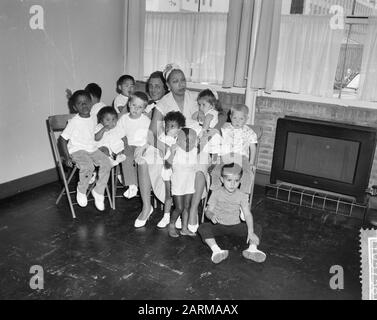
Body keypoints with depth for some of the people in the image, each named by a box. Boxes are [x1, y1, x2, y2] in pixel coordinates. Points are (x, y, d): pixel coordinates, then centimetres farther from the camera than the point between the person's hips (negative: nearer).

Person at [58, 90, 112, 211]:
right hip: (77, 150, -5)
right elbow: (62, 139, -7)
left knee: (106, 163, -20)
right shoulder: (74, 122, -10)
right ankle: (81, 191, -5)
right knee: (88, 166, -33)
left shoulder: (93, 119, 6)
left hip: (92, 149, 5)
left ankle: (98, 191, -2)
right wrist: (67, 157, -13)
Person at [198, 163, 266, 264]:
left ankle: (252, 248, -36)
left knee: (256, 228, -16)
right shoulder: (216, 194, -6)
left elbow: (247, 214, -12)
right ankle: (216, 250, -44)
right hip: (219, 225, -1)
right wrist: (211, 216, -32)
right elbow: (208, 211, -6)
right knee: (203, 227, -29)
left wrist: (250, 232, -27)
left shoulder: (242, 196, -5)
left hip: (236, 225, 2)